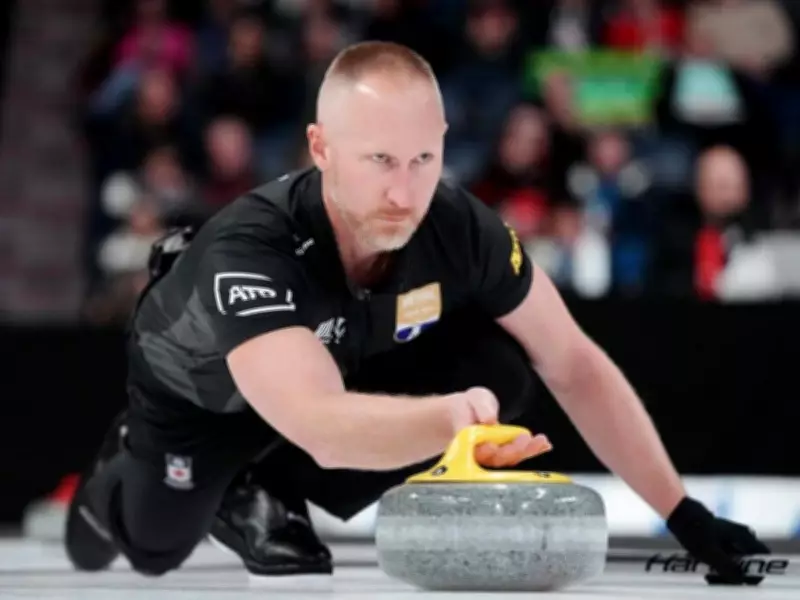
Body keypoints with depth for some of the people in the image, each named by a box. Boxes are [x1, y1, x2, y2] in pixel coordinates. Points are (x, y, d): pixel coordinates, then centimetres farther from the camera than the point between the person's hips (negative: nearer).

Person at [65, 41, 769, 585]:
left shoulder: (459, 228, -32)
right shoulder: (247, 251, -45)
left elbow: (574, 364, -19)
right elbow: (323, 426, -59)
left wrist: (681, 512, -24)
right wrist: (452, 417, -78)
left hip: (346, 368, 3)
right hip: (198, 391, -3)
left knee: (502, 373, -21)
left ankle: (264, 497, -1)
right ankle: (121, 478, 36)